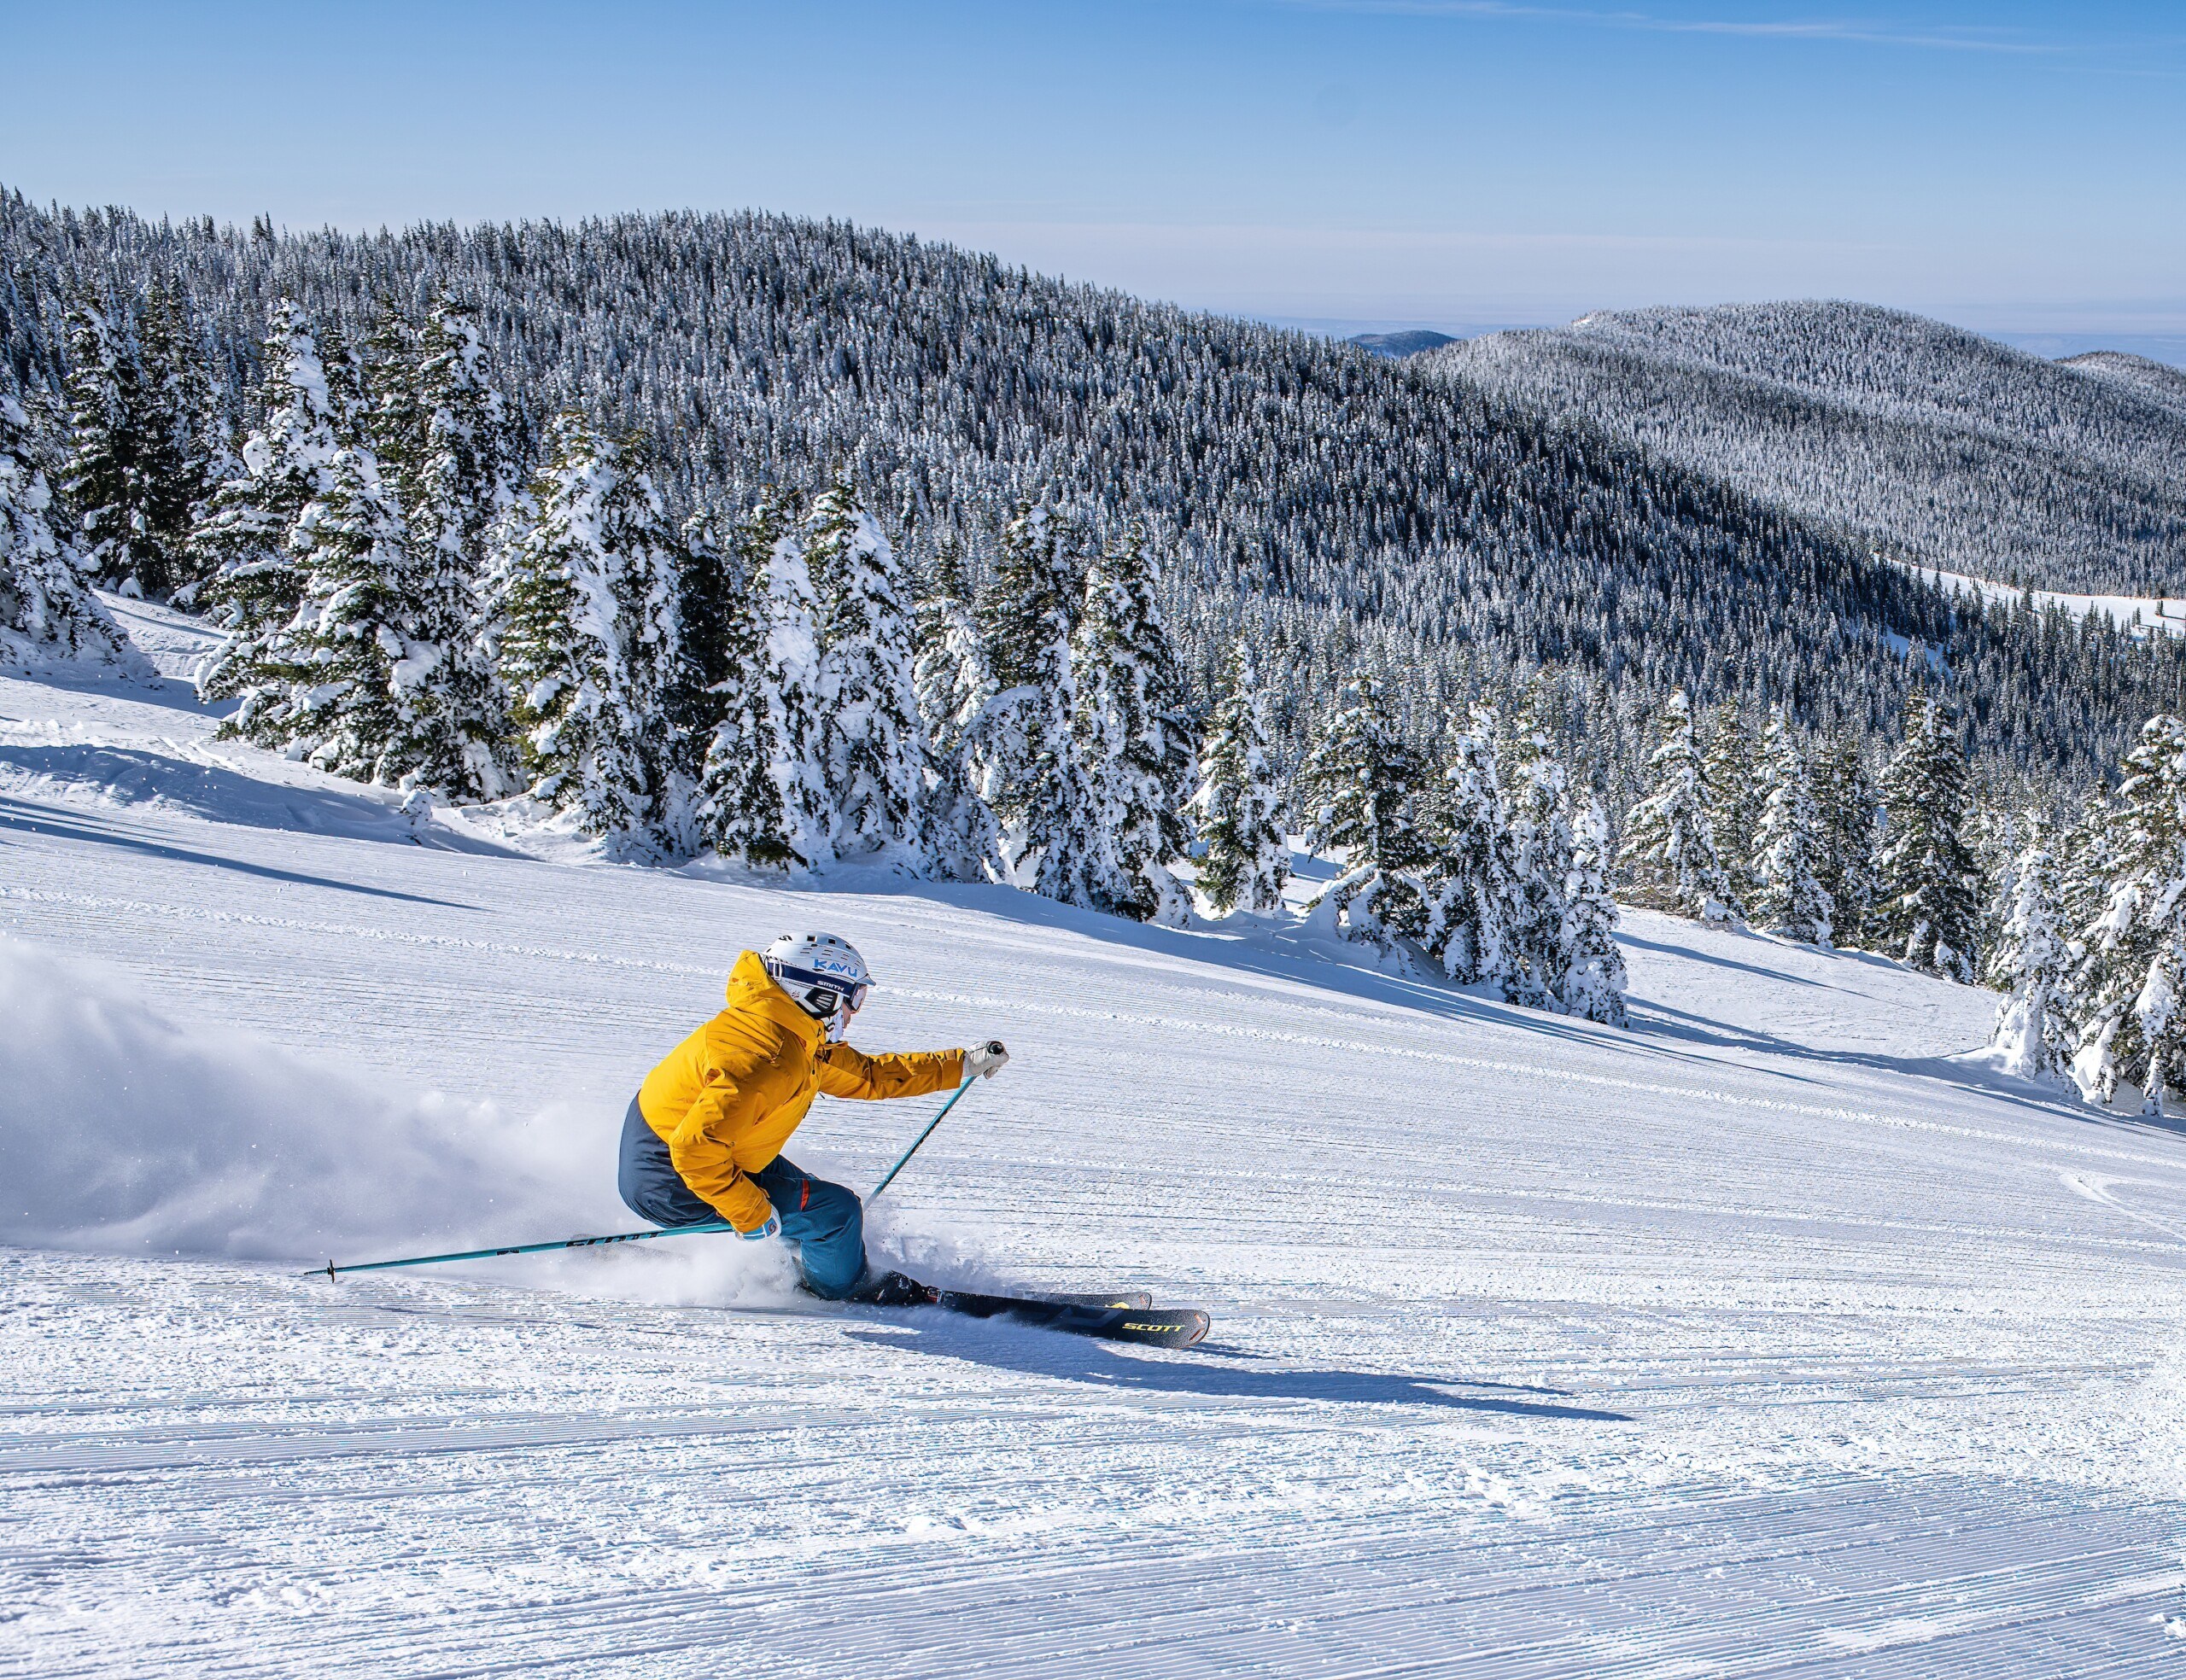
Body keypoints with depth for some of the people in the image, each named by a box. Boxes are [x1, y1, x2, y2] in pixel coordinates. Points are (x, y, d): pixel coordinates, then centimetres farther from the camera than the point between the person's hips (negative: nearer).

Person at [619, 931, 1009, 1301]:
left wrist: (965, 1064, 14)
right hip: (671, 1190, -10)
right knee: (835, 1209, -7)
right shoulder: (765, 1058, -29)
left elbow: (869, 1075, 15)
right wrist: (752, 1213, -27)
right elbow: (695, 1147, -35)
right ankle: (846, 1287, 19)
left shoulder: (801, 1041, 3)